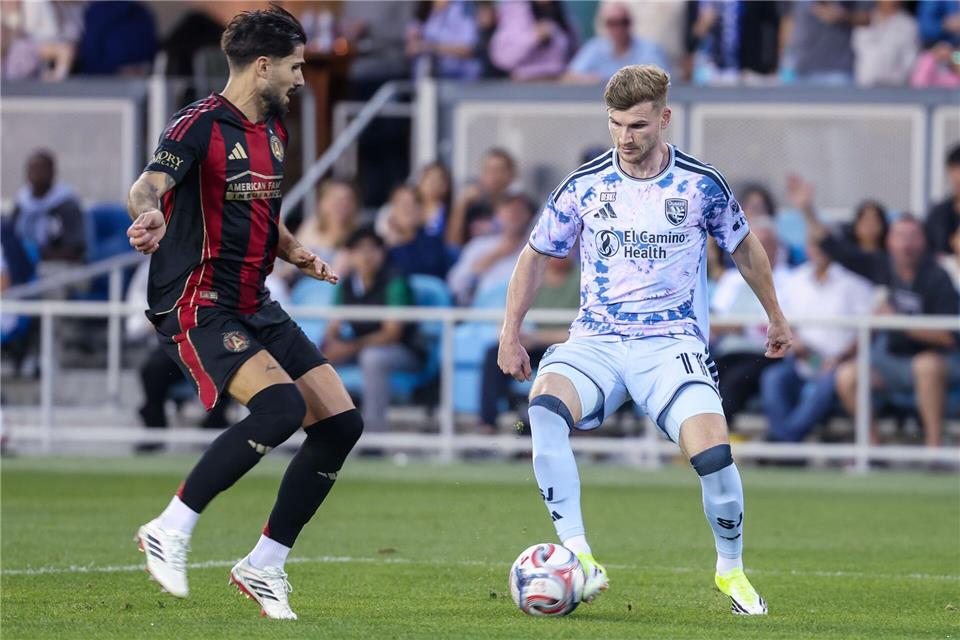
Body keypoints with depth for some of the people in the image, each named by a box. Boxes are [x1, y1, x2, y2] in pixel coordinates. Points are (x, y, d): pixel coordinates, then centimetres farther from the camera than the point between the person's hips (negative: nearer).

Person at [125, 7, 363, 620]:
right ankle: (171, 529, -16)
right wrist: (151, 214, -54)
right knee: (282, 405, -29)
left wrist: (298, 253, 11)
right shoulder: (200, 126, -12)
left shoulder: (273, 129, 14)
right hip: (198, 308, -9)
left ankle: (264, 566, 8)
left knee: (341, 422, 0)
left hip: (256, 309, 9)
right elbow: (148, 185, -30)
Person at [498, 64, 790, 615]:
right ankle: (580, 559, -34)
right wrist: (511, 333, 10)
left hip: (672, 342, -1)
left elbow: (744, 246, 18)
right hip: (595, 342, 1)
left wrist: (776, 317, 26)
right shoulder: (585, 185, 2)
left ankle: (731, 569, 4)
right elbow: (537, 255, 15)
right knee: (544, 408, -32)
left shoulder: (701, 185, 0)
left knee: (713, 453, -25)